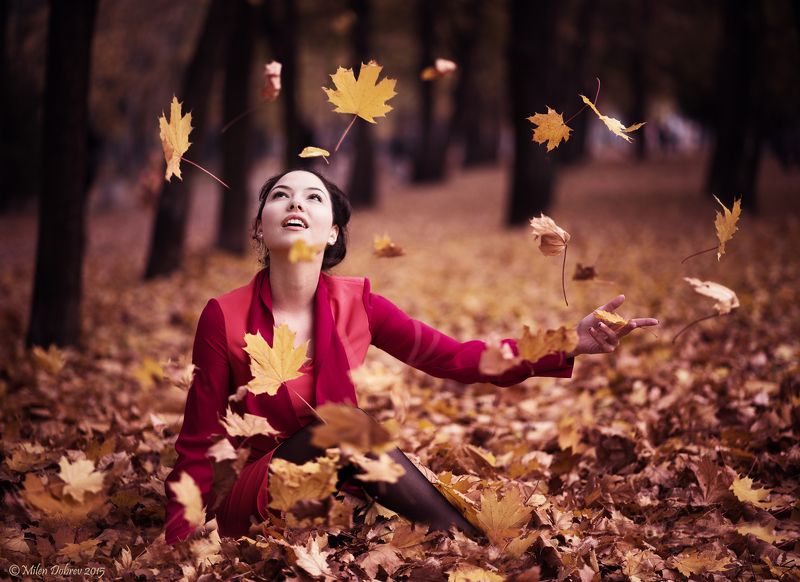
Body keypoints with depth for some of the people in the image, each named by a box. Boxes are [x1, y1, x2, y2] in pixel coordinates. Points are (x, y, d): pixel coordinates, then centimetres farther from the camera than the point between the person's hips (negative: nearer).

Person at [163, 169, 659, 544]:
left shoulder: (355, 303, -1)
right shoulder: (225, 317, -11)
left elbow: (457, 359, -1)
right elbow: (197, 452, -7)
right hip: (258, 505, -3)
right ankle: (477, 550, -28)